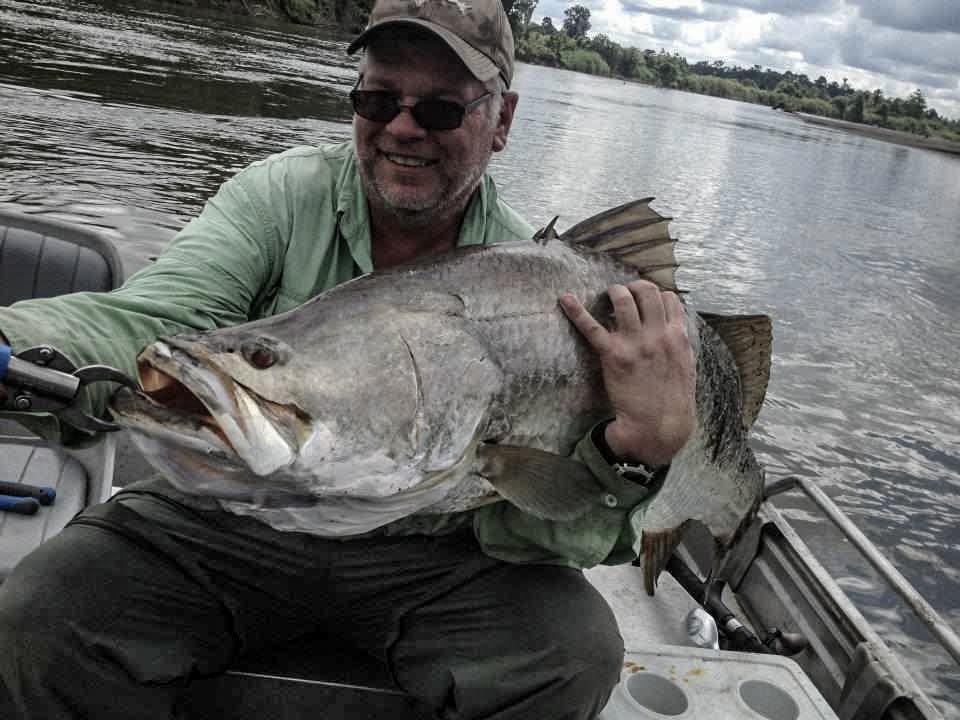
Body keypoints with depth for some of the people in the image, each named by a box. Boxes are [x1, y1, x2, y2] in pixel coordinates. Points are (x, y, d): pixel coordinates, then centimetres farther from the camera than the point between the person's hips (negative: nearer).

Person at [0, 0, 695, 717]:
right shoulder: (278, 195, -8)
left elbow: (514, 523, -14)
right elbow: (155, 321, -23)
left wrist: (637, 445, -33)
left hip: (425, 553, 0)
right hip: (233, 520, 1)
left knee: (580, 652, -22)